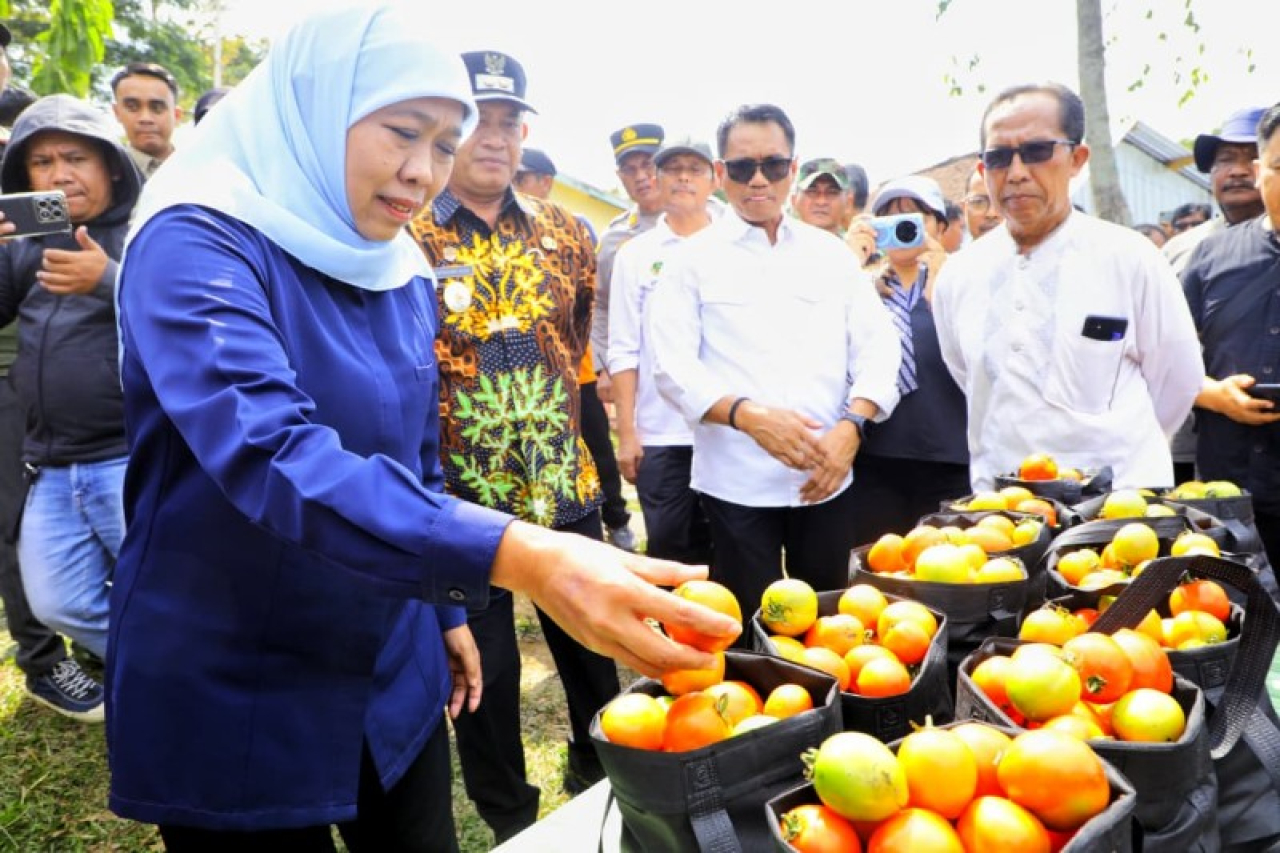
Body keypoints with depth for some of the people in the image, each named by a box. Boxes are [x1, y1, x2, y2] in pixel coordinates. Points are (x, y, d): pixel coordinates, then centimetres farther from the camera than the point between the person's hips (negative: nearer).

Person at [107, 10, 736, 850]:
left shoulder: (401, 274, 2)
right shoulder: (197, 245, -19)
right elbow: (272, 454, -35)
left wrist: (445, 611, 16)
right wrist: (520, 556, -46)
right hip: (232, 695, -5)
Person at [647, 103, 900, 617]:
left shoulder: (832, 255, 10)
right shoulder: (694, 259, 2)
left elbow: (877, 347, 6)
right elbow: (673, 367, -7)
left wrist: (851, 427, -12)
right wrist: (746, 414, -22)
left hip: (827, 478, 3)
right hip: (736, 482, -3)